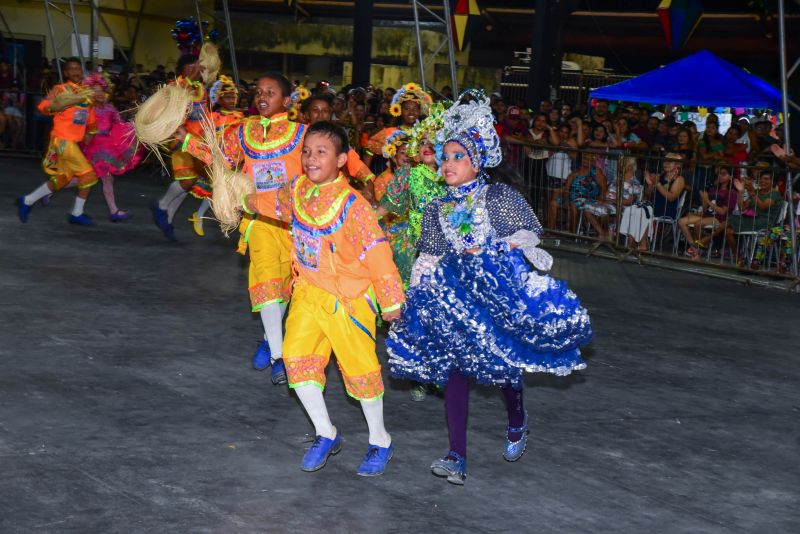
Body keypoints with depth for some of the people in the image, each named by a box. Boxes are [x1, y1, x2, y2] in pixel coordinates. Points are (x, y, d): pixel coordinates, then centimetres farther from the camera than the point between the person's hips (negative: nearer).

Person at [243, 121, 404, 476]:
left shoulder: (351, 204, -20)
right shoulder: (295, 191, 0)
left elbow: (376, 253, -17)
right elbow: (270, 202, 26)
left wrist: (390, 301, -14)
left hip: (348, 298, -6)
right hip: (308, 292, 6)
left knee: (359, 367, 3)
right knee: (297, 359, -1)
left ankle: (380, 442, 22)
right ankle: (326, 435, 16)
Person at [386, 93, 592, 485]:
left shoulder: (501, 196, 1)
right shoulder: (438, 209, 13)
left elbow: (531, 232, 1)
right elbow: (428, 258, 17)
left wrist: (504, 247, -13)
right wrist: (415, 295, 10)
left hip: (499, 288, -3)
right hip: (455, 293, 3)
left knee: (504, 362, 1)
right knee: (454, 366, -9)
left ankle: (517, 423, 37)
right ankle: (457, 457, -9)